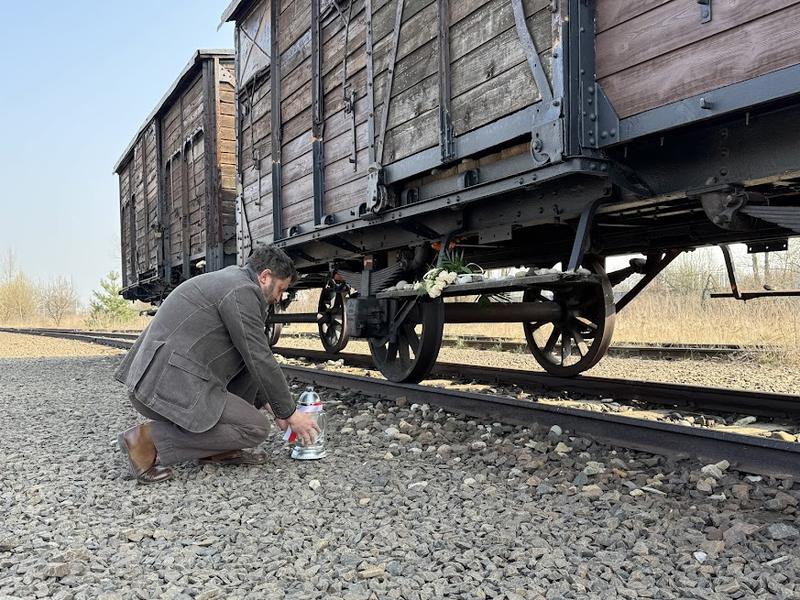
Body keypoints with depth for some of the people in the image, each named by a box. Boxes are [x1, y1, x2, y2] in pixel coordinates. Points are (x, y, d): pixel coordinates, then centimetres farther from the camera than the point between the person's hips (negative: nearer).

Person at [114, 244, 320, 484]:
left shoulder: (231, 279, 20)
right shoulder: (242, 290, -11)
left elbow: (256, 356, 26)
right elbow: (261, 361, -11)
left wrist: (279, 407, 26)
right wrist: (289, 412, 2)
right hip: (167, 387, -10)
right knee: (256, 428, -7)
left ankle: (218, 448, 12)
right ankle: (150, 439, -8)